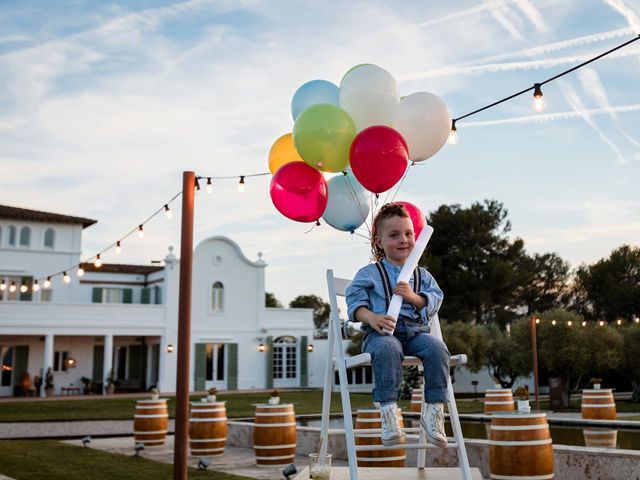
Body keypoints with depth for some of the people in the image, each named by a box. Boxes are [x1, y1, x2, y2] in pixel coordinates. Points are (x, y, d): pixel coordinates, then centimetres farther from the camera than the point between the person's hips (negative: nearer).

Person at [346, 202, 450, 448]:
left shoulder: (422, 275, 22)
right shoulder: (369, 273, 11)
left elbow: (435, 300, 11)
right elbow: (355, 301, 0)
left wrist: (413, 297, -9)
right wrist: (372, 317, -20)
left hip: (416, 331, 4)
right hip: (381, 332, -3)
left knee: (437, 348, -29)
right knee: (388, 349, -39)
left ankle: (434, 409, -23)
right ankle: (388, 409, -37)